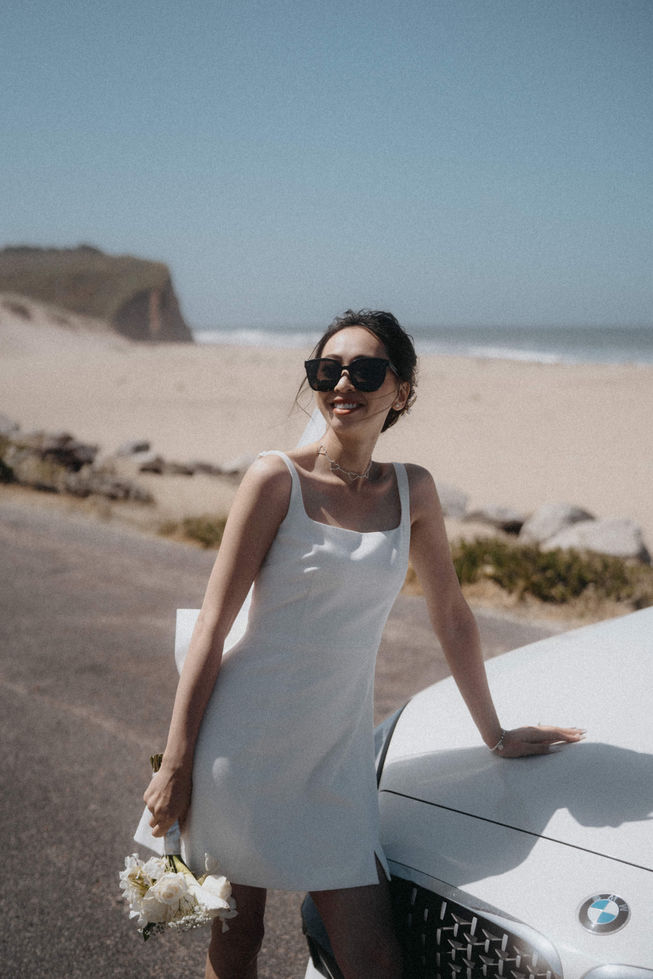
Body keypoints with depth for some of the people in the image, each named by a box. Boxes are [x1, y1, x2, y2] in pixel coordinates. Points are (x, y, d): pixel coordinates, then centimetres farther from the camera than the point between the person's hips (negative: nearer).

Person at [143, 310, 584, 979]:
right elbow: (213, 624, -9)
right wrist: (175, 763, -9)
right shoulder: (278, 478, -9)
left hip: (337, 749, 3)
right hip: (246, 739, -3)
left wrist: (493, 734, 18)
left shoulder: (412, 490, 3)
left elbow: (451, 615, 13)